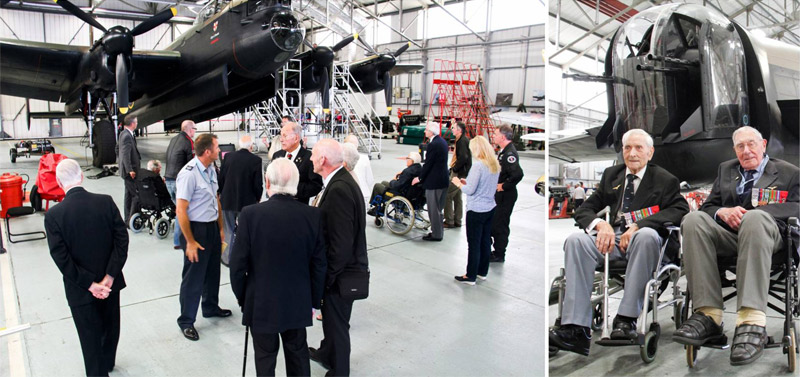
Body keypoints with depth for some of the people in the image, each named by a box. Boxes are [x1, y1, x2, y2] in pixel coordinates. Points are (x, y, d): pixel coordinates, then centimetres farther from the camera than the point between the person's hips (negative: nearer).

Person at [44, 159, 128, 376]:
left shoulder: (53, 215, -17)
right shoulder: (106, 203, -12)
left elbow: (61, 258, -18)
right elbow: (122, 240, -13)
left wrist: (90, 284, -13)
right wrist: (109, 277, -12)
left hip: (80, 290, -3)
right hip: (111, 284, 3)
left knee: (91, 337, 12)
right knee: (110, 326, 25)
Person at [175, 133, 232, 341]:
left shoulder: (211, 169, 4)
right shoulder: (189, 174, -21)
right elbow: (181, 211, -20)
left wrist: (221, 228, 14)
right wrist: (190, 242, -18)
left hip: (212, 227, 8)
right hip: (197, 229, -8)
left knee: (213, 271, 22)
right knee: (194, 277, 4)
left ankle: (211, 307, 43)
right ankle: (186, 321, 20)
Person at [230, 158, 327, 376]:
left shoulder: (250, 214, -18)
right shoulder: (313, 216, -12)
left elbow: (238, 263, -12)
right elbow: (319, 264, -6)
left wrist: (241, 296, 5)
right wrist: (314, 299, 8)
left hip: (261, 303, -2)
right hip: (298, 302, 2)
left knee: (265, 358, 16)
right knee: (298, 354, 21)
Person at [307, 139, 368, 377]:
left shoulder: (339, 190, -28)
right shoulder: (339, 181, 3)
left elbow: (341, 243, -29)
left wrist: (328, 275, -21)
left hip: (342, 271, -10)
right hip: (339, 267, 10)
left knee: (336, 321, 10)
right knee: (331, 316, 29)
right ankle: (326, 354, 52)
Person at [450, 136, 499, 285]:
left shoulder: (478, 166, -20)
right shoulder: (495, 165, 6)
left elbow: (470, 190, -18)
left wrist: (458, 183, -1)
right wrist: (467, 182, 13)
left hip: (476, 211, -8)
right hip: (490, 208, 8)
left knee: (474, 244, 1)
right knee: (486, 241, 16)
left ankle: (471, 277, 10)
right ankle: (483, 272, 28)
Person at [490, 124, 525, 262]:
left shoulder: (510, 153, -22)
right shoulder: (504, 151, 10)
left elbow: (518, 174, -34)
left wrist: (504, 186, -23)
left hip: (506, 195, -10)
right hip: (500, 194, 10)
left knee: (500, 225, 0)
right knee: (494, 223, 19)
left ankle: (499, 255, 12)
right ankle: (497, 251, 31)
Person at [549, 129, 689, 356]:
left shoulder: (664, 180, 11)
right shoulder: (611, 175, 21)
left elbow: (680, 209, -8)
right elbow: (584, 210, 15)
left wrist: (638, 226, -19)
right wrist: (600, 224, -10)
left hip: (642, 239, -2)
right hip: (612, 238, 3)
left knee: (647, 234, -38)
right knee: (576, 240, -28)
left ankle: (626, 319, -33)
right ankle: (576, 329, -34)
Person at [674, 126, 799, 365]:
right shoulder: (725, 169, 29)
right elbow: (707, 206, 21)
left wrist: (751, 212, -13)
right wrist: (722, 212, -4)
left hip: (767, 234, -3)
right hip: (726, 234, 3)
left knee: (755, 217, -39)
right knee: (694, 219, -31)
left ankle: (752, 322, -47)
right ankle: (708, 315, -36)